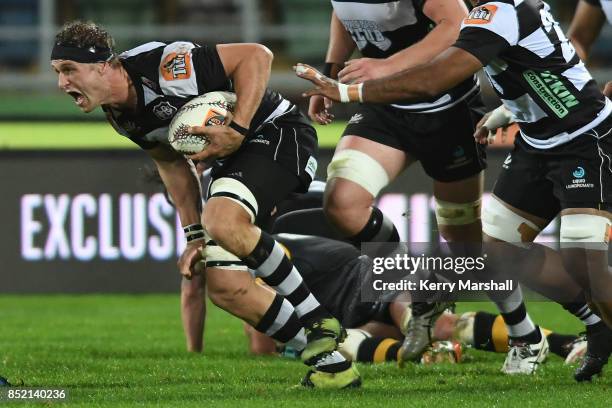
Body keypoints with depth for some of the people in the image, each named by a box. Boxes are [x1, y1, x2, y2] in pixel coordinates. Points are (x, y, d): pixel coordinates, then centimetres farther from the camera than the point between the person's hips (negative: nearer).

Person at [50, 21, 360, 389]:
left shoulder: (162, 66, -26)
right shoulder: (120, 115, 1)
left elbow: (257, 55, -25)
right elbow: (171, 162, 16)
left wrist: (237, 130, -30)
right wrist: (194, 234, 8)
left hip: (277, 130, -9)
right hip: (234, 155, 9)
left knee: (222, 221, -35)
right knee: (224, 286, -5)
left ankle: (318, 321, -19)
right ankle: (331, 363, 4)